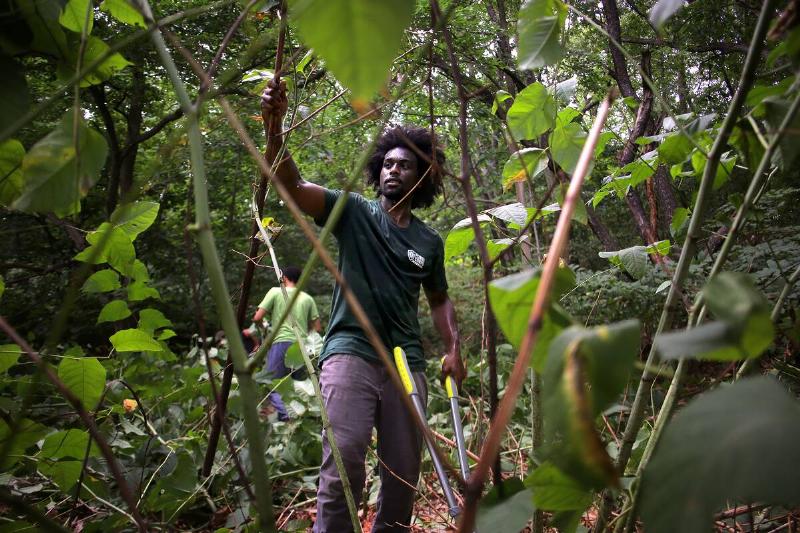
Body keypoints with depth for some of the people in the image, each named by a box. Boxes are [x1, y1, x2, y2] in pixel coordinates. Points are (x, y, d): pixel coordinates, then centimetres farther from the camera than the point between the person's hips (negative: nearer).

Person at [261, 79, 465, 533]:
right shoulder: (354, 212, 4)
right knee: (344, 465, -17)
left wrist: (454, 349, 10)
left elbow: (439, 298, 25)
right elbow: (293, 184, -10)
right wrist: (274, 127, -26)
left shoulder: (430, 242, 14)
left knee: (405, 474, 8)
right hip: (351, 353, -4)